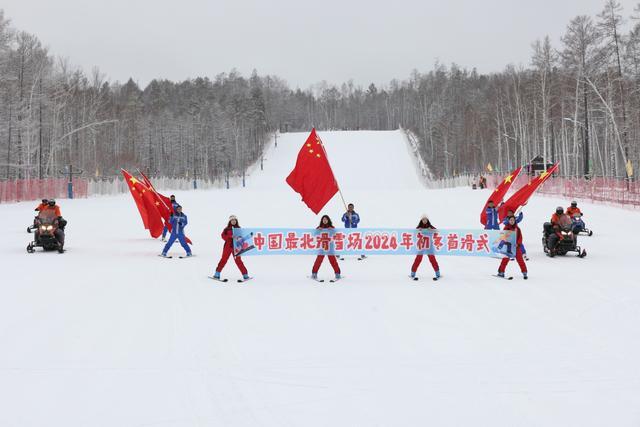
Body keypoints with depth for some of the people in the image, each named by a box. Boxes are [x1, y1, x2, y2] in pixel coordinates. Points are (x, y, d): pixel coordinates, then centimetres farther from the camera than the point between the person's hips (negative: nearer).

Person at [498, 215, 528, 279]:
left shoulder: (517, 228, 6)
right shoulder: (506, 228, 0)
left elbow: (520, 237, 4)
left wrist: (518, 244, -11)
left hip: (516, 246, 2)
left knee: (520, 259, 0)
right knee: (505, 259, -3)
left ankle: (524, 272, 4)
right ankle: (501, 272, 7)